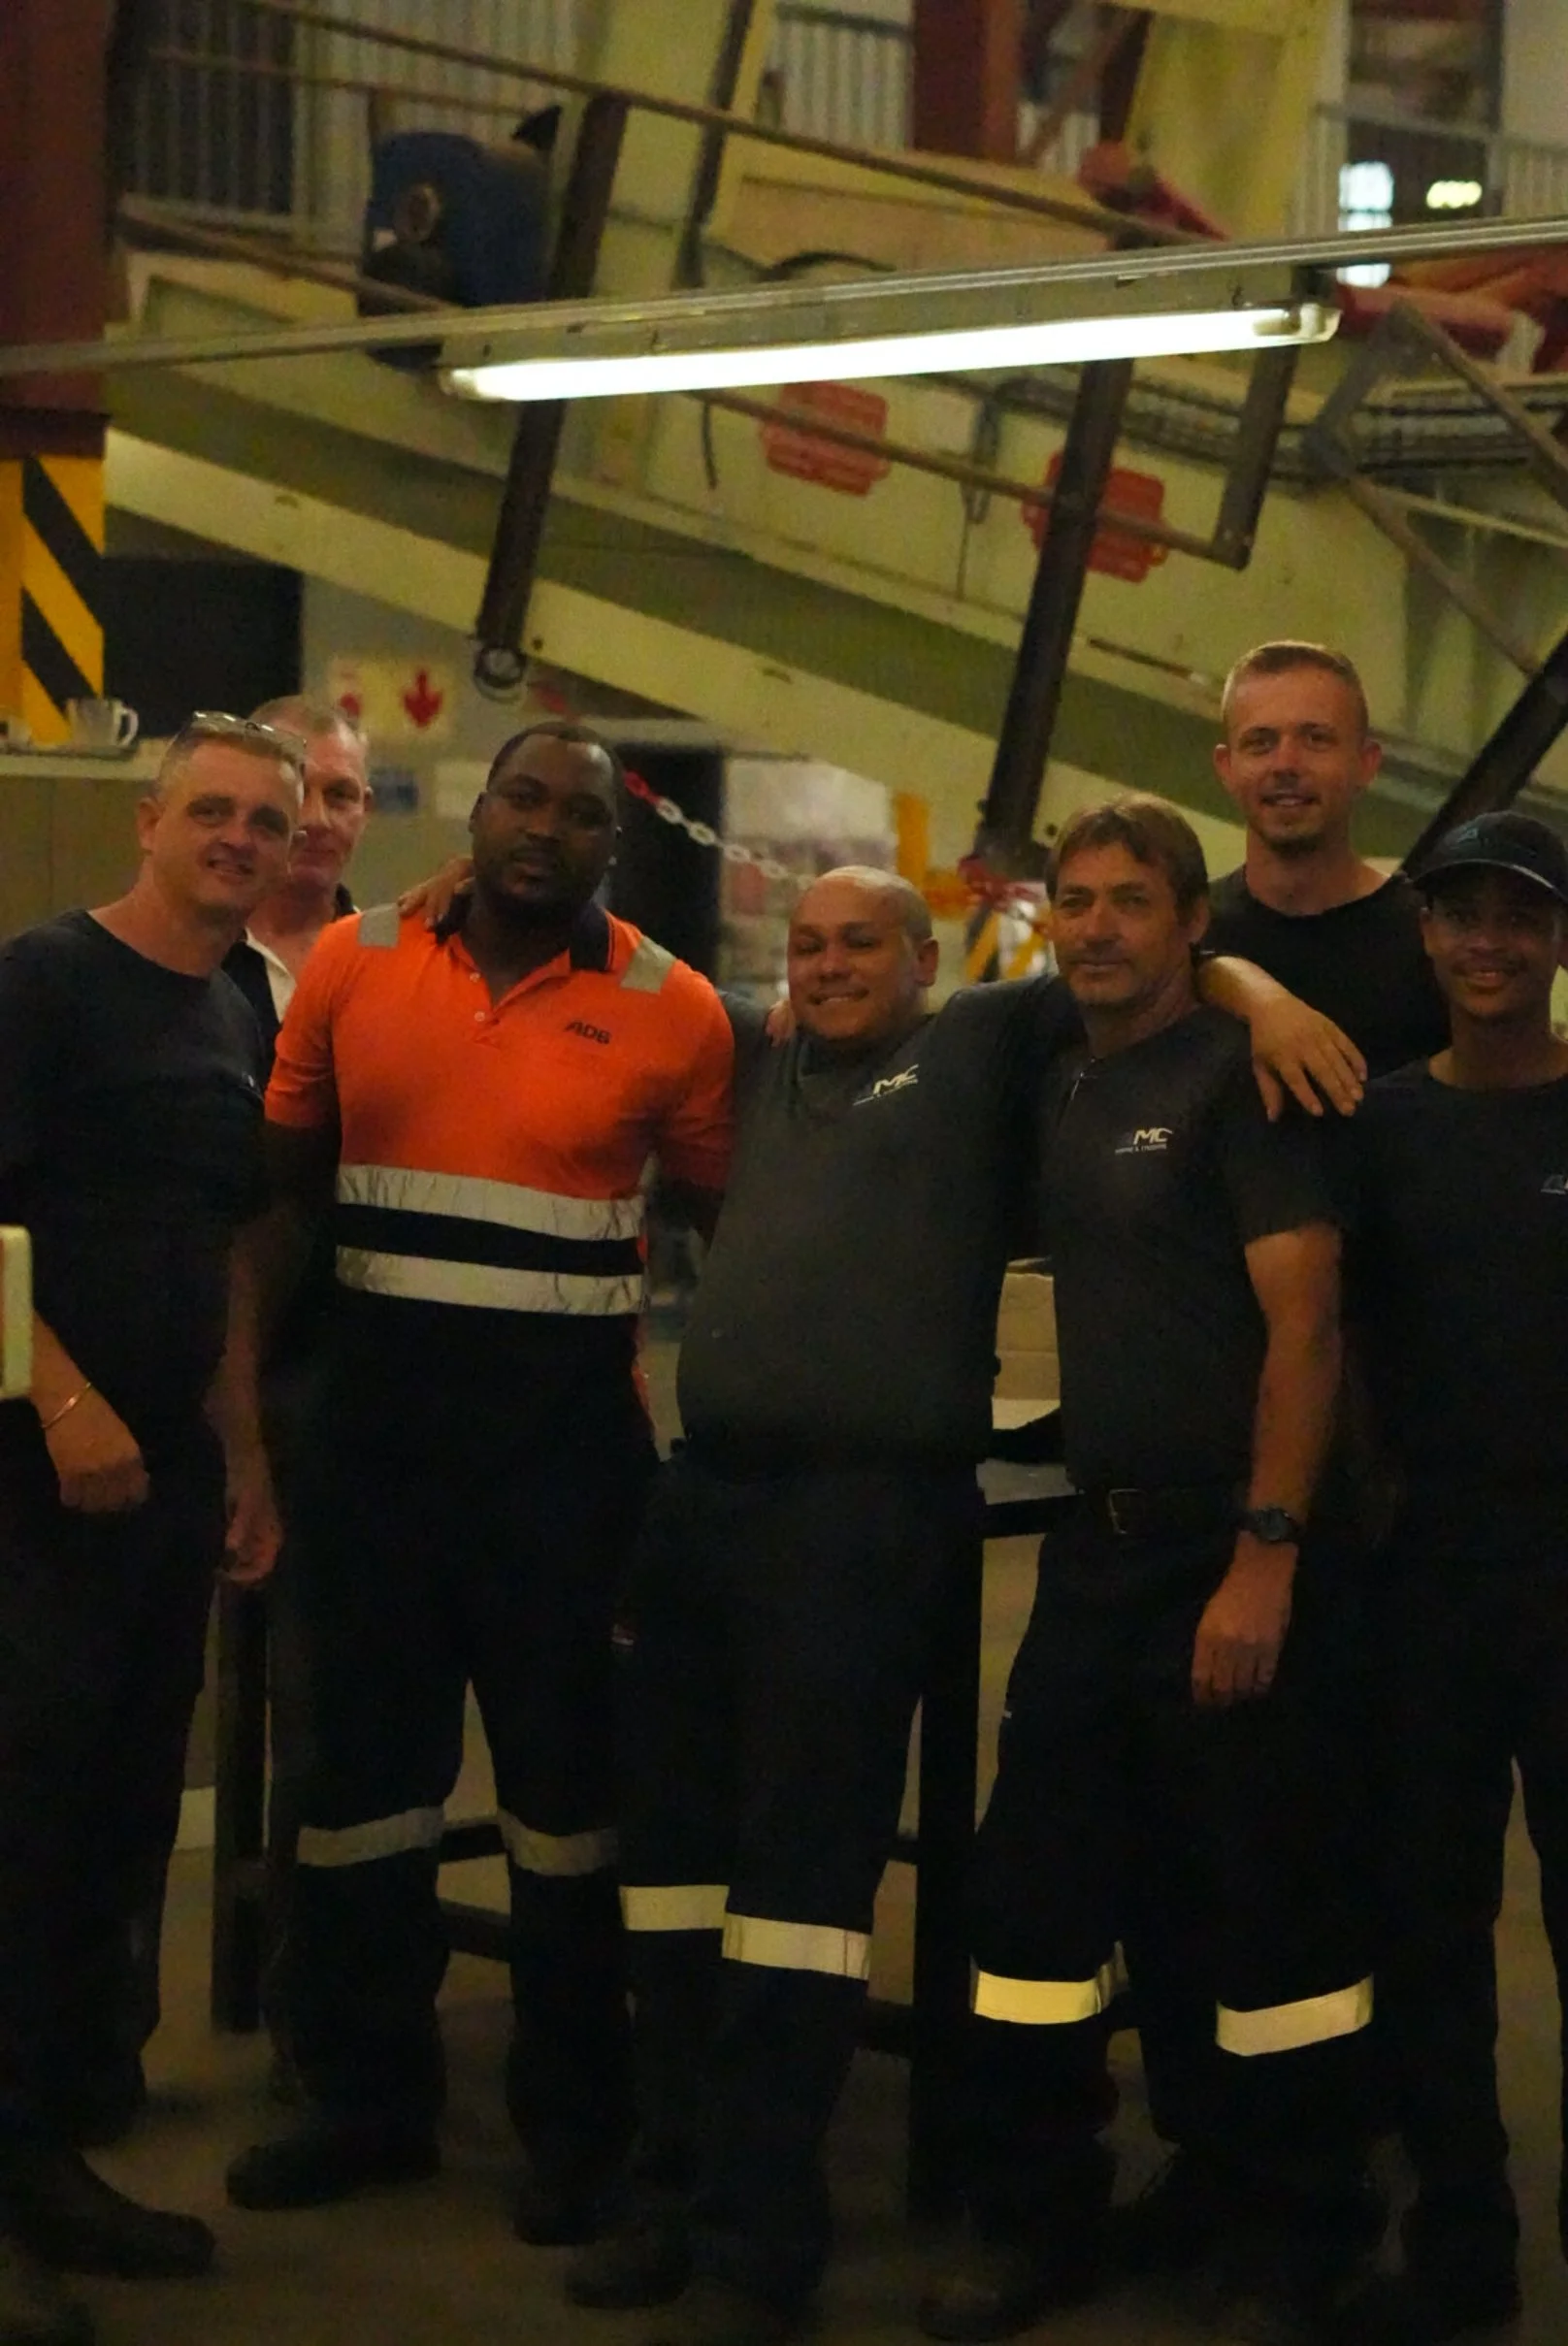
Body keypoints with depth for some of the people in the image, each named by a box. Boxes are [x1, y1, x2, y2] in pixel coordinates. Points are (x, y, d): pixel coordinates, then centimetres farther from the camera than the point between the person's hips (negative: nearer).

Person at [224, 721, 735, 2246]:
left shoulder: (671, 1009, -4)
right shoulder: (354, 963, 2)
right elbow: (286, 1174, 8)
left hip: (565, 1432, -2)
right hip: (378, 1412, 3)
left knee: (564, 1767, 6)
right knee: (363, 1759, 11)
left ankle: (572, 2122, 19)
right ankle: (368, 2097, 26)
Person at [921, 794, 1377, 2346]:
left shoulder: (1235, 1078, -8)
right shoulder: (1063, 1090, 12)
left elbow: (1303, 1325, -14)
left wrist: (1267, 1559, -20)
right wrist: (1097, 1519, 8)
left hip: (1230, 1549, -7)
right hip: (1098, 1543, 7)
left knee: (1262, 1905, 2)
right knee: (1040, 1886, 8)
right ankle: (1035, 2217, 20)